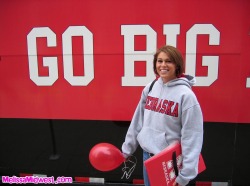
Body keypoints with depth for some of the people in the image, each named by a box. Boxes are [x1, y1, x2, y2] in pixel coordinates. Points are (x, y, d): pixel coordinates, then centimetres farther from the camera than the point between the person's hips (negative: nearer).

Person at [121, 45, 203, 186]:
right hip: (148, 155, 5)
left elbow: (192, 137, -17)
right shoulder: (150, 88, 0)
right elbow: (138, 121, 7)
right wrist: (127, 148, 10)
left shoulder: (186, 95, -16)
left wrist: (185, 174, -17)